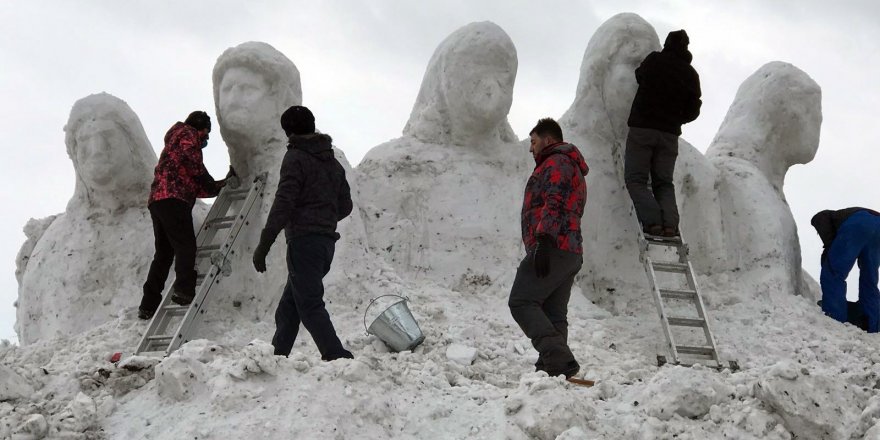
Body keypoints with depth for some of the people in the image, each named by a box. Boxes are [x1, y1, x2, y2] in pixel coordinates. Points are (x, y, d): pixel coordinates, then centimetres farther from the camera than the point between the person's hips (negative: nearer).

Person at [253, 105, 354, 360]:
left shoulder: (296, 158, -7)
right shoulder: (333, 162, 16)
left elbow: (283, 204, -16)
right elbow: (345, 205, 21)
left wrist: (263, 245, -15)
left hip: (303, 241, -8)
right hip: (327, 242, 8)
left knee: (310, 306, -10)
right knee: (289, 306, 15)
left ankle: (337, 358, -19)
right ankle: (278, 356, 18)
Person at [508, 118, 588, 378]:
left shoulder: (555, 163, -3)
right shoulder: (574, 169, 30)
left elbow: (553, 205, -17)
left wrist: (544, 242, -26)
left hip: (552, 248, -10)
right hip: (572, 253, 10)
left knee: (522, 302, -12)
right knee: (554, 313, 6)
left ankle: (558, 358, -25)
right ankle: (555, 367, -2)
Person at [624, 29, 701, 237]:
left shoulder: (654, 60, -3)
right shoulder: (690, 74, 5)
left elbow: (639, 75, 16)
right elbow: (693, 110, 8)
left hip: (642, 128, -3)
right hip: (670, 134, 3)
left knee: (636, 179, 1)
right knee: (664, 182, 12)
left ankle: (652, 221, -18)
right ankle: (670, 222, -9)